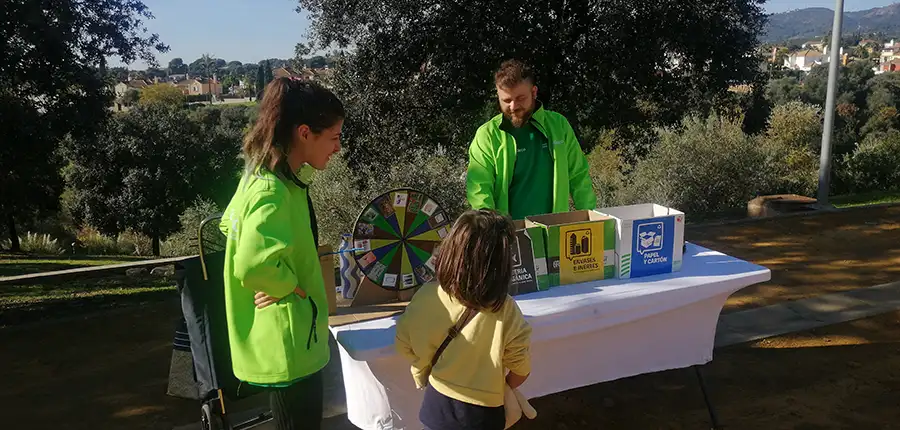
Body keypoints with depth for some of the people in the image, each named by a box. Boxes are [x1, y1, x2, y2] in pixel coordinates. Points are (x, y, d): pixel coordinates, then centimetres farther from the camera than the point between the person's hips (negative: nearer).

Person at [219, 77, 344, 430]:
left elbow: (230, 225, 21)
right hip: (286, 345, -10)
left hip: (284, 340, 10)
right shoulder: (274, 192, -27)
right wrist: (289, 285, -22)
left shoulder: (259, 177, 3)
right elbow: (253, 265, -42)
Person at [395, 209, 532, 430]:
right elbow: (521, 371, -14)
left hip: (437, 403, 2)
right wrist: (499, 390, 7)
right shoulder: (505, 310, -26)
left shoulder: (426, 296, -19)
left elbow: (404, 345, -4)